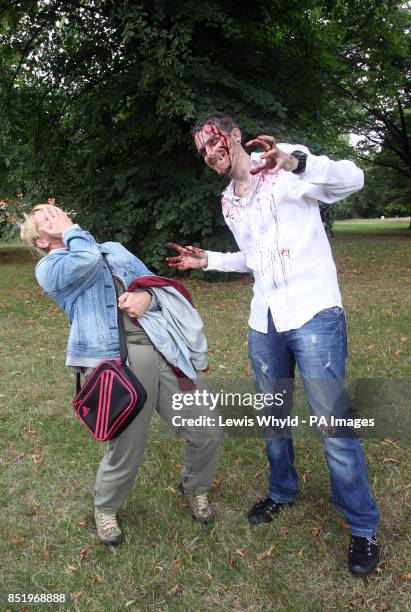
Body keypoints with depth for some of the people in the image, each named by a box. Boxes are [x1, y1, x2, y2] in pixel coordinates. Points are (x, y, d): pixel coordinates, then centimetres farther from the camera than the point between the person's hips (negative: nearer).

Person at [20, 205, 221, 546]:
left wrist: (147, 296, -2)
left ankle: (196, 487, 39)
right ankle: (106, 509, 39)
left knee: (206, 432, 6)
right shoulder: (48, 268, 8)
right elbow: (88, 260, -14)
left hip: (166, 349, 5)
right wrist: (71, 231, 6)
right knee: (125, 450, 5)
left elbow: (157, 284, 22)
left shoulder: (114, 249, 26)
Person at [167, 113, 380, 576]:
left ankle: (363, 528, 17)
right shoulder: (228, 203, 15)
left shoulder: (285, 171, -6)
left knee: (334, 424, -3)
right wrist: (207, 260, 17)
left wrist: (295, 161, -37)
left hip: (313, 315, -7)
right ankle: (282, 491, 42)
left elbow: (351, 179, -21)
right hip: (263, 323, 7)